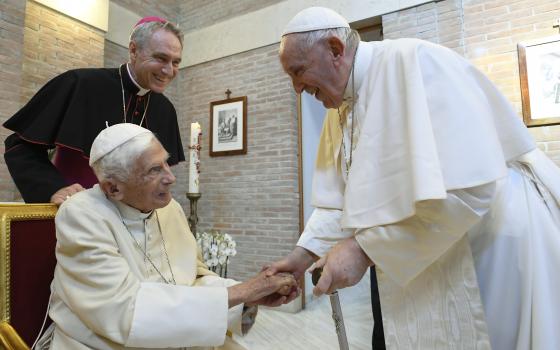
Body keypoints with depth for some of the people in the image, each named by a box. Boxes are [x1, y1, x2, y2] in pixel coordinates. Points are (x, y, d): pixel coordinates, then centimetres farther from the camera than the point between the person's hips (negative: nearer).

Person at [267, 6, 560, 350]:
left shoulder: (414, 61, -22)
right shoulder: (339, 111, 3)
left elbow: (465, 187, -31)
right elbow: (339, 200, 4)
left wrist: (363, 249, -27)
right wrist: (304, 255, -7)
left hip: (500, 245, -6)